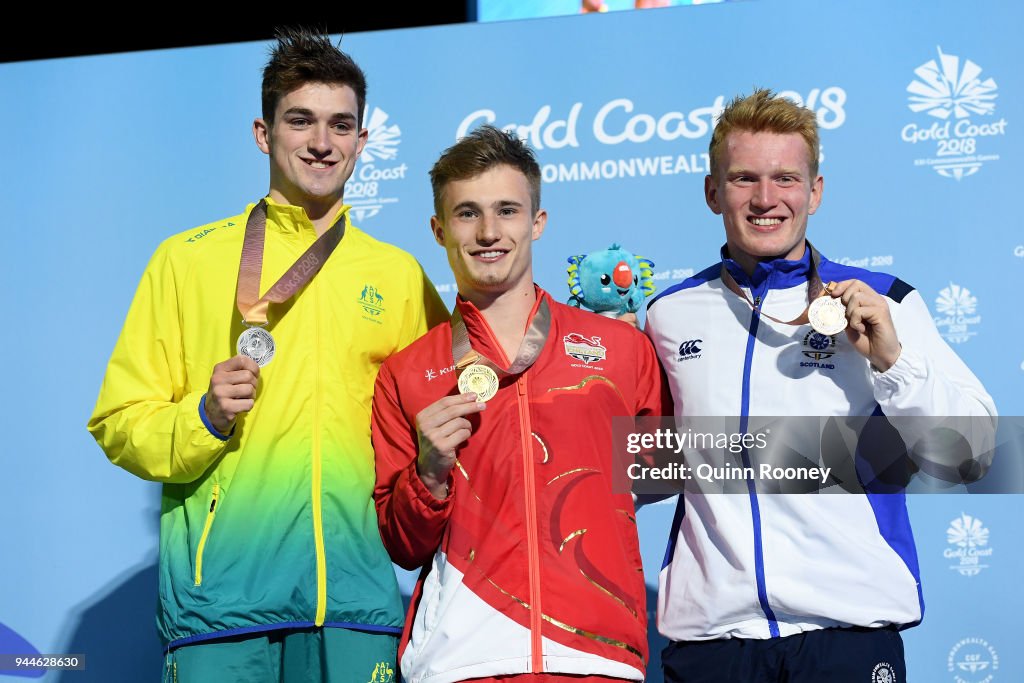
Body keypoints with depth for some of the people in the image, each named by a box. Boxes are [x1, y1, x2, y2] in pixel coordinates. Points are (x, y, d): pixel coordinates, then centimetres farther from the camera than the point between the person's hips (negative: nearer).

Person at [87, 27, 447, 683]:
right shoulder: (188, 259, 7)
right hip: (219, 591, -2)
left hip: (355, 591, 2)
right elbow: (119, 424, 5)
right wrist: (205, 417, -13)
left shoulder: (400, 276, 12)